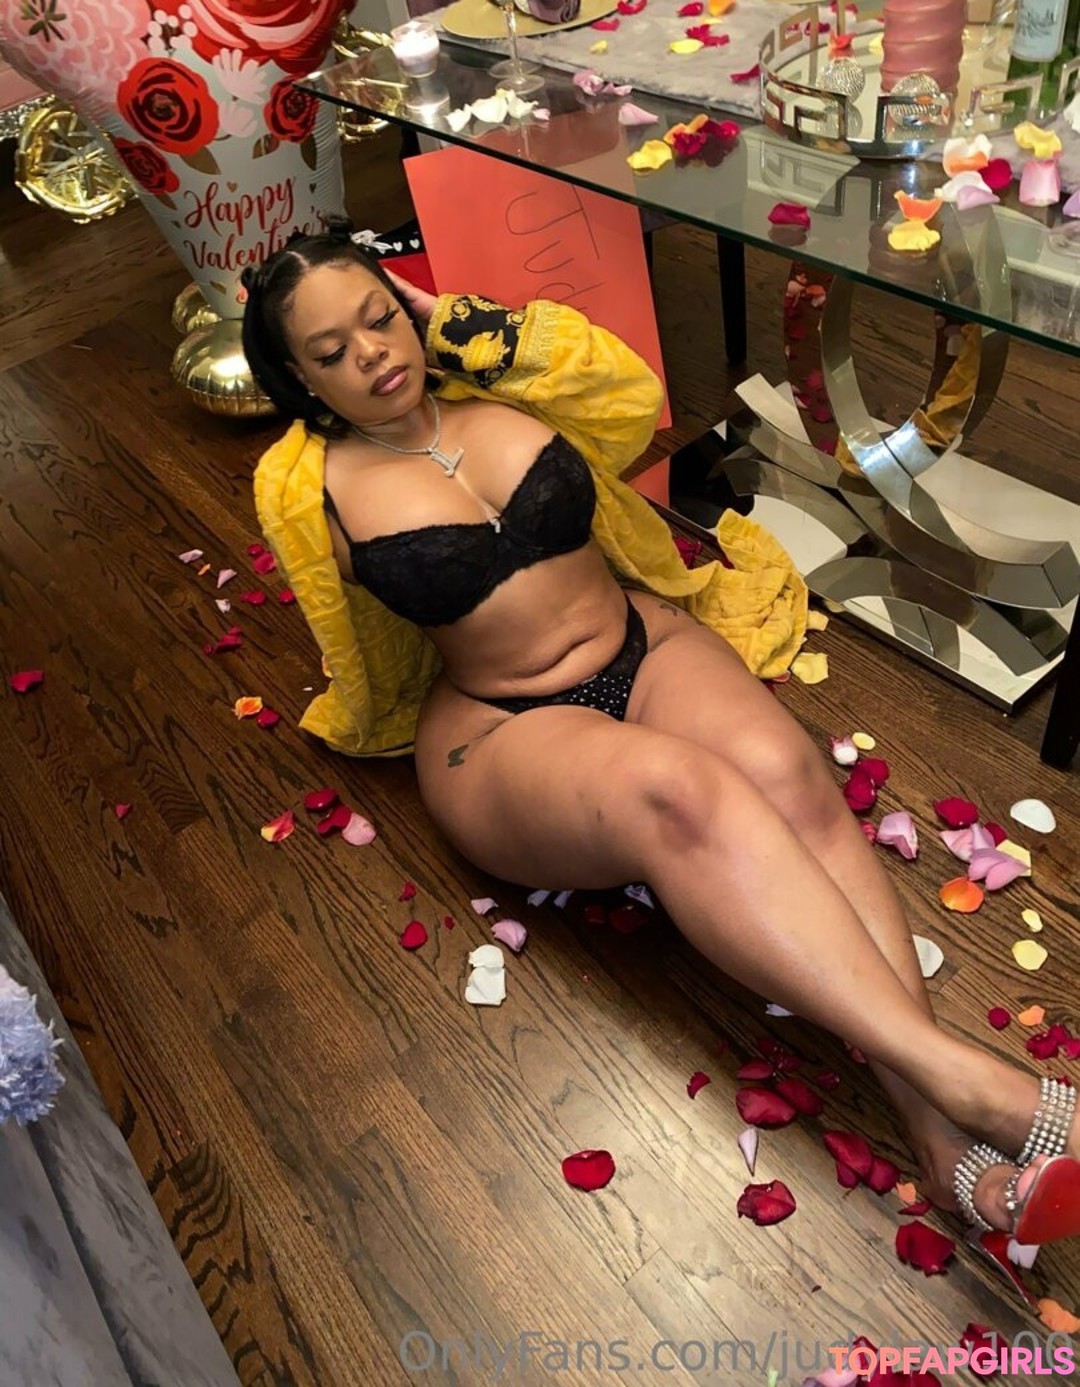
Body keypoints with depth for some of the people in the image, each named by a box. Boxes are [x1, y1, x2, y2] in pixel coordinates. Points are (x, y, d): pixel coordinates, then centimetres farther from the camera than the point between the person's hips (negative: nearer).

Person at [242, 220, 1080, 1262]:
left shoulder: (488, 386, 10)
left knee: (784, 772, -30)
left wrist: (465, 323, 3)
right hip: (504, 734, -4)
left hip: (647, 643, 4)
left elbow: (633, 398, 5)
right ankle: (973, 1082, -44)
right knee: (674, 790, -38)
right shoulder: (318, 490, 0)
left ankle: (941, 1135, -34)